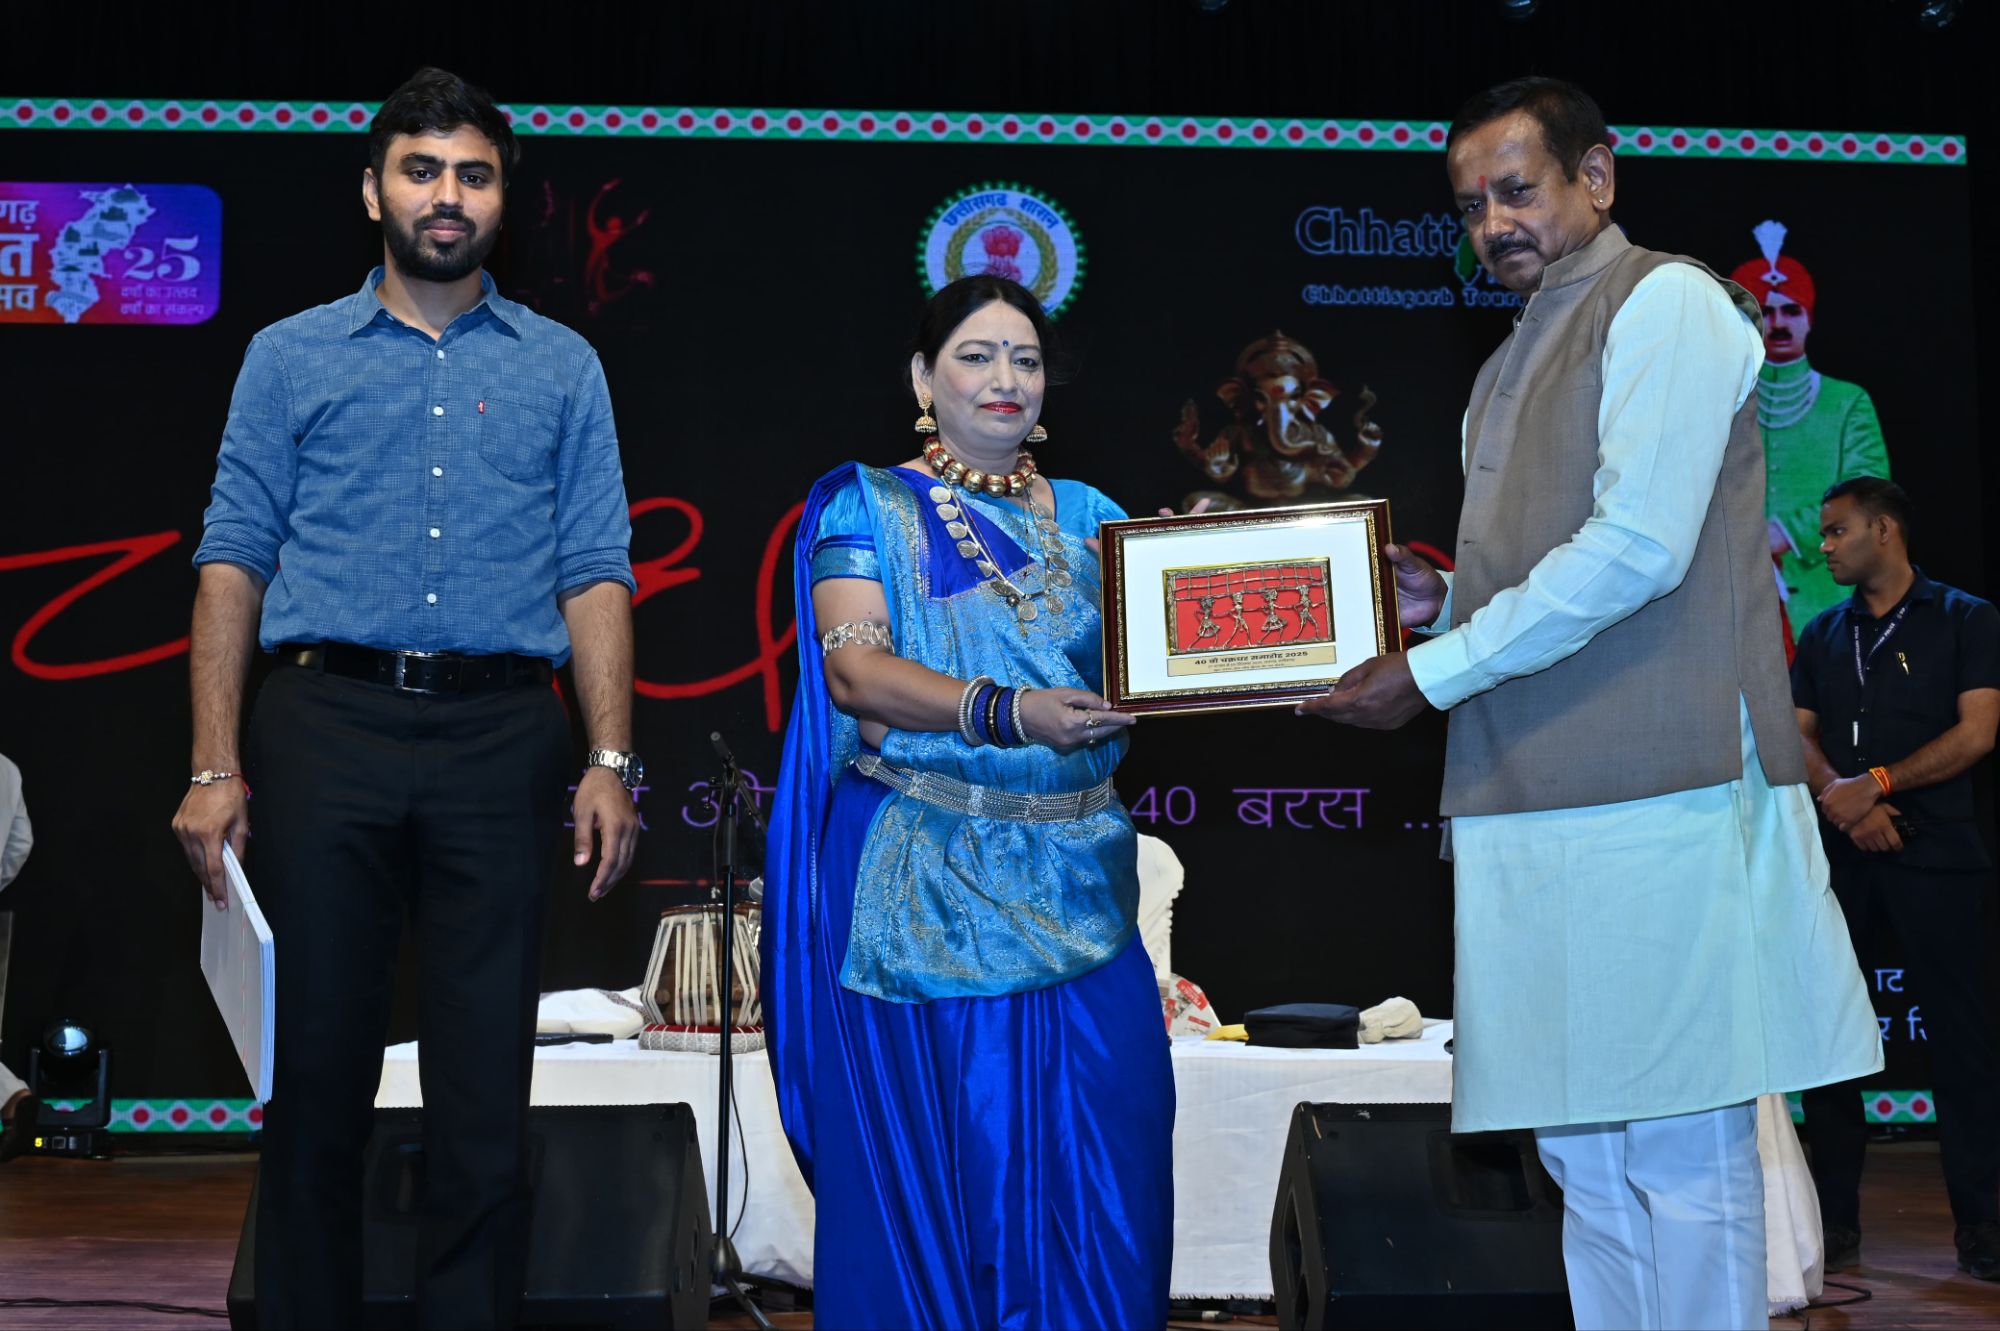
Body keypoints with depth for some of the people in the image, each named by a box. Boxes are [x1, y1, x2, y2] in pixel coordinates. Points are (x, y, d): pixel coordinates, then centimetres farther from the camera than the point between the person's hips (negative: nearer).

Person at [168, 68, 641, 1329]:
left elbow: (594, 569, 8)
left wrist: (611, 763, -3)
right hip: (328, 728, 0)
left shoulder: (562, 366, 13)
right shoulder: (293, 357, 12)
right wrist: (216, 766, -4)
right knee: (318, 1072, 4)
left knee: (487, 1084, 3)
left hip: (503, 739, 0)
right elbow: (235, 558, 6)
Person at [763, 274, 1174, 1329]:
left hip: (1072, 885, 3)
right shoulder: (868, 505, 5)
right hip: (922, 889, -3)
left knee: (1090, 1162, 0)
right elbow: (854, 669, -9)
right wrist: (1007, 714, -23)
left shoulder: (1089, 517, 16)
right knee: (928, 1159, -2)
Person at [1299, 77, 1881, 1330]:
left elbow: (1638, 549, -15)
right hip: (1538, 803, 9)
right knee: (1582, 1150, 11)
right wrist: (1447, 605, 6)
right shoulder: (1507, 372, 22)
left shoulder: (1668, 302, -4)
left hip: (1658, 799, -9)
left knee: (1680, 1147, -4)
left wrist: (1428, 674, -12)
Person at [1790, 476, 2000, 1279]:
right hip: (1838, 855, 4)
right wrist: (1842, 798, -12)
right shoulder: (1822, 635, 14)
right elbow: (1800, 737, 7)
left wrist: (1875, 783, -13)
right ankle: (1835, 1222, 9)